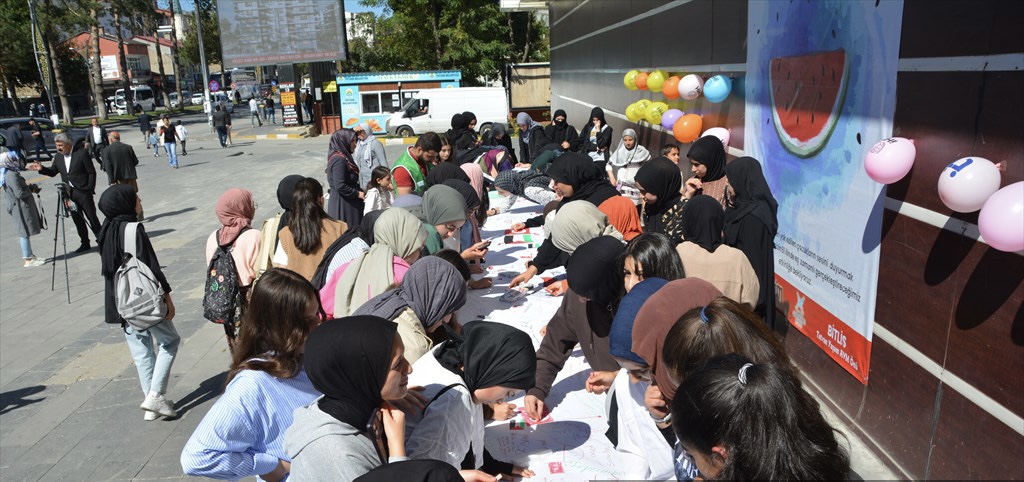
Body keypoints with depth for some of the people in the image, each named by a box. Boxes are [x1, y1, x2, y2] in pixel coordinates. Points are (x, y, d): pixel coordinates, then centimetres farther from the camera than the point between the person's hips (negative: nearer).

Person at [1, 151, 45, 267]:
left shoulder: (8, 174, 11)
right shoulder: (12, 175, -19)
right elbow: (20, 193, -24)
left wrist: (28, 187, 6)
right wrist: (32, 188, -10)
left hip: (21, 207, 10)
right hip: (21, 208, -10)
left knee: (24, 233, 16)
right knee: (25, 233, -4)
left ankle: (30, 256, 24)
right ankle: (28, 260, 1)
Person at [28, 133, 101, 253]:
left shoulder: (82, 153, -10)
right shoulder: (59, 156, 7)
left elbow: (92, 172, -9)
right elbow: (52, 172, 13)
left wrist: (90, 189, -12)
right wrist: (41, 169, -7)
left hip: (83, 192, -6)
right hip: (69, 193, 6)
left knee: (91, 217, 2)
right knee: (77, 219, 10)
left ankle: (101, 240, 13)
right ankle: (85, 243, 19)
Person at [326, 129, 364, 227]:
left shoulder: (343, 157, 11)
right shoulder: (339, 160, -19)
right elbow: (340, 186, -24)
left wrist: (359, 190, 7)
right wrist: (357, 194, -15)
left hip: (348, 202, 10)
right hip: (343, 204, -10)